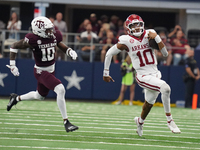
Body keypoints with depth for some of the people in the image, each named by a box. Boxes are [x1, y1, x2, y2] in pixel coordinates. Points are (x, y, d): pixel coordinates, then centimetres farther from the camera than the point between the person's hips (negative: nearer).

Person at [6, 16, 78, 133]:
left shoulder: (54, 36, -7)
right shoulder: (33, 40, -24)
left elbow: (61, 46, 11)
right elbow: (15, 46, -13)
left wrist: (70, 51, -12)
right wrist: (12, 65, -15)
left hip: (51, 70, 8)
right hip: (41, 72, -8)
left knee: (40, 96, 27)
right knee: (60, 90, -25)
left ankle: (16, 98, 53)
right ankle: (66, 122, -20)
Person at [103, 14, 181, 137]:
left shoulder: (149, 35, 1)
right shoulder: (126, 41, -8)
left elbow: (165, 54, 0)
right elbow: (109, 54, 4)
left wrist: (156, 38, -12)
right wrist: (106, 73, 8)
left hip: (155, 74, 5)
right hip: (143, 76, -5)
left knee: (149, 103, 21)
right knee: (165, 88, -28)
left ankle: (140, 121, 54)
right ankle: (169, 120, -17)